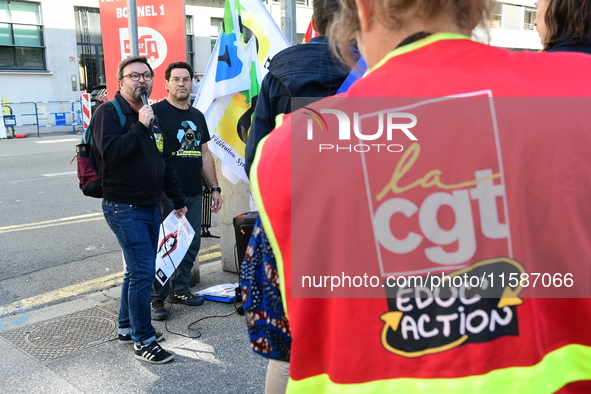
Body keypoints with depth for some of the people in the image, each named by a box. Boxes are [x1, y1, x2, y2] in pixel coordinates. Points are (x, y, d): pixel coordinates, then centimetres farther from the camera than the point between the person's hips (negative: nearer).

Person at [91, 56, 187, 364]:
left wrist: (178, 200, 20)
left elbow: (164, 162, 20)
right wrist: (140, 127, -23)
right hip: (124, 208, -8)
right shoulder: (108, 112, -9)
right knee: (143, 272, -9)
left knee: (137, 270, 16)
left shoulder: (151, 115, 15)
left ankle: (127, 327, 31)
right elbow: (110, 153, -25)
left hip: (150, 207, 8)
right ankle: (143, 341, 3)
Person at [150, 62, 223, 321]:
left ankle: (179, 289, 27)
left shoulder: (197, 116, 16)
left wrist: (215, 188, 15)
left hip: (194, 193, 7)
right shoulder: (157, 112, -5)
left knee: (191, 244, 12)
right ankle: (157, 298, 12)